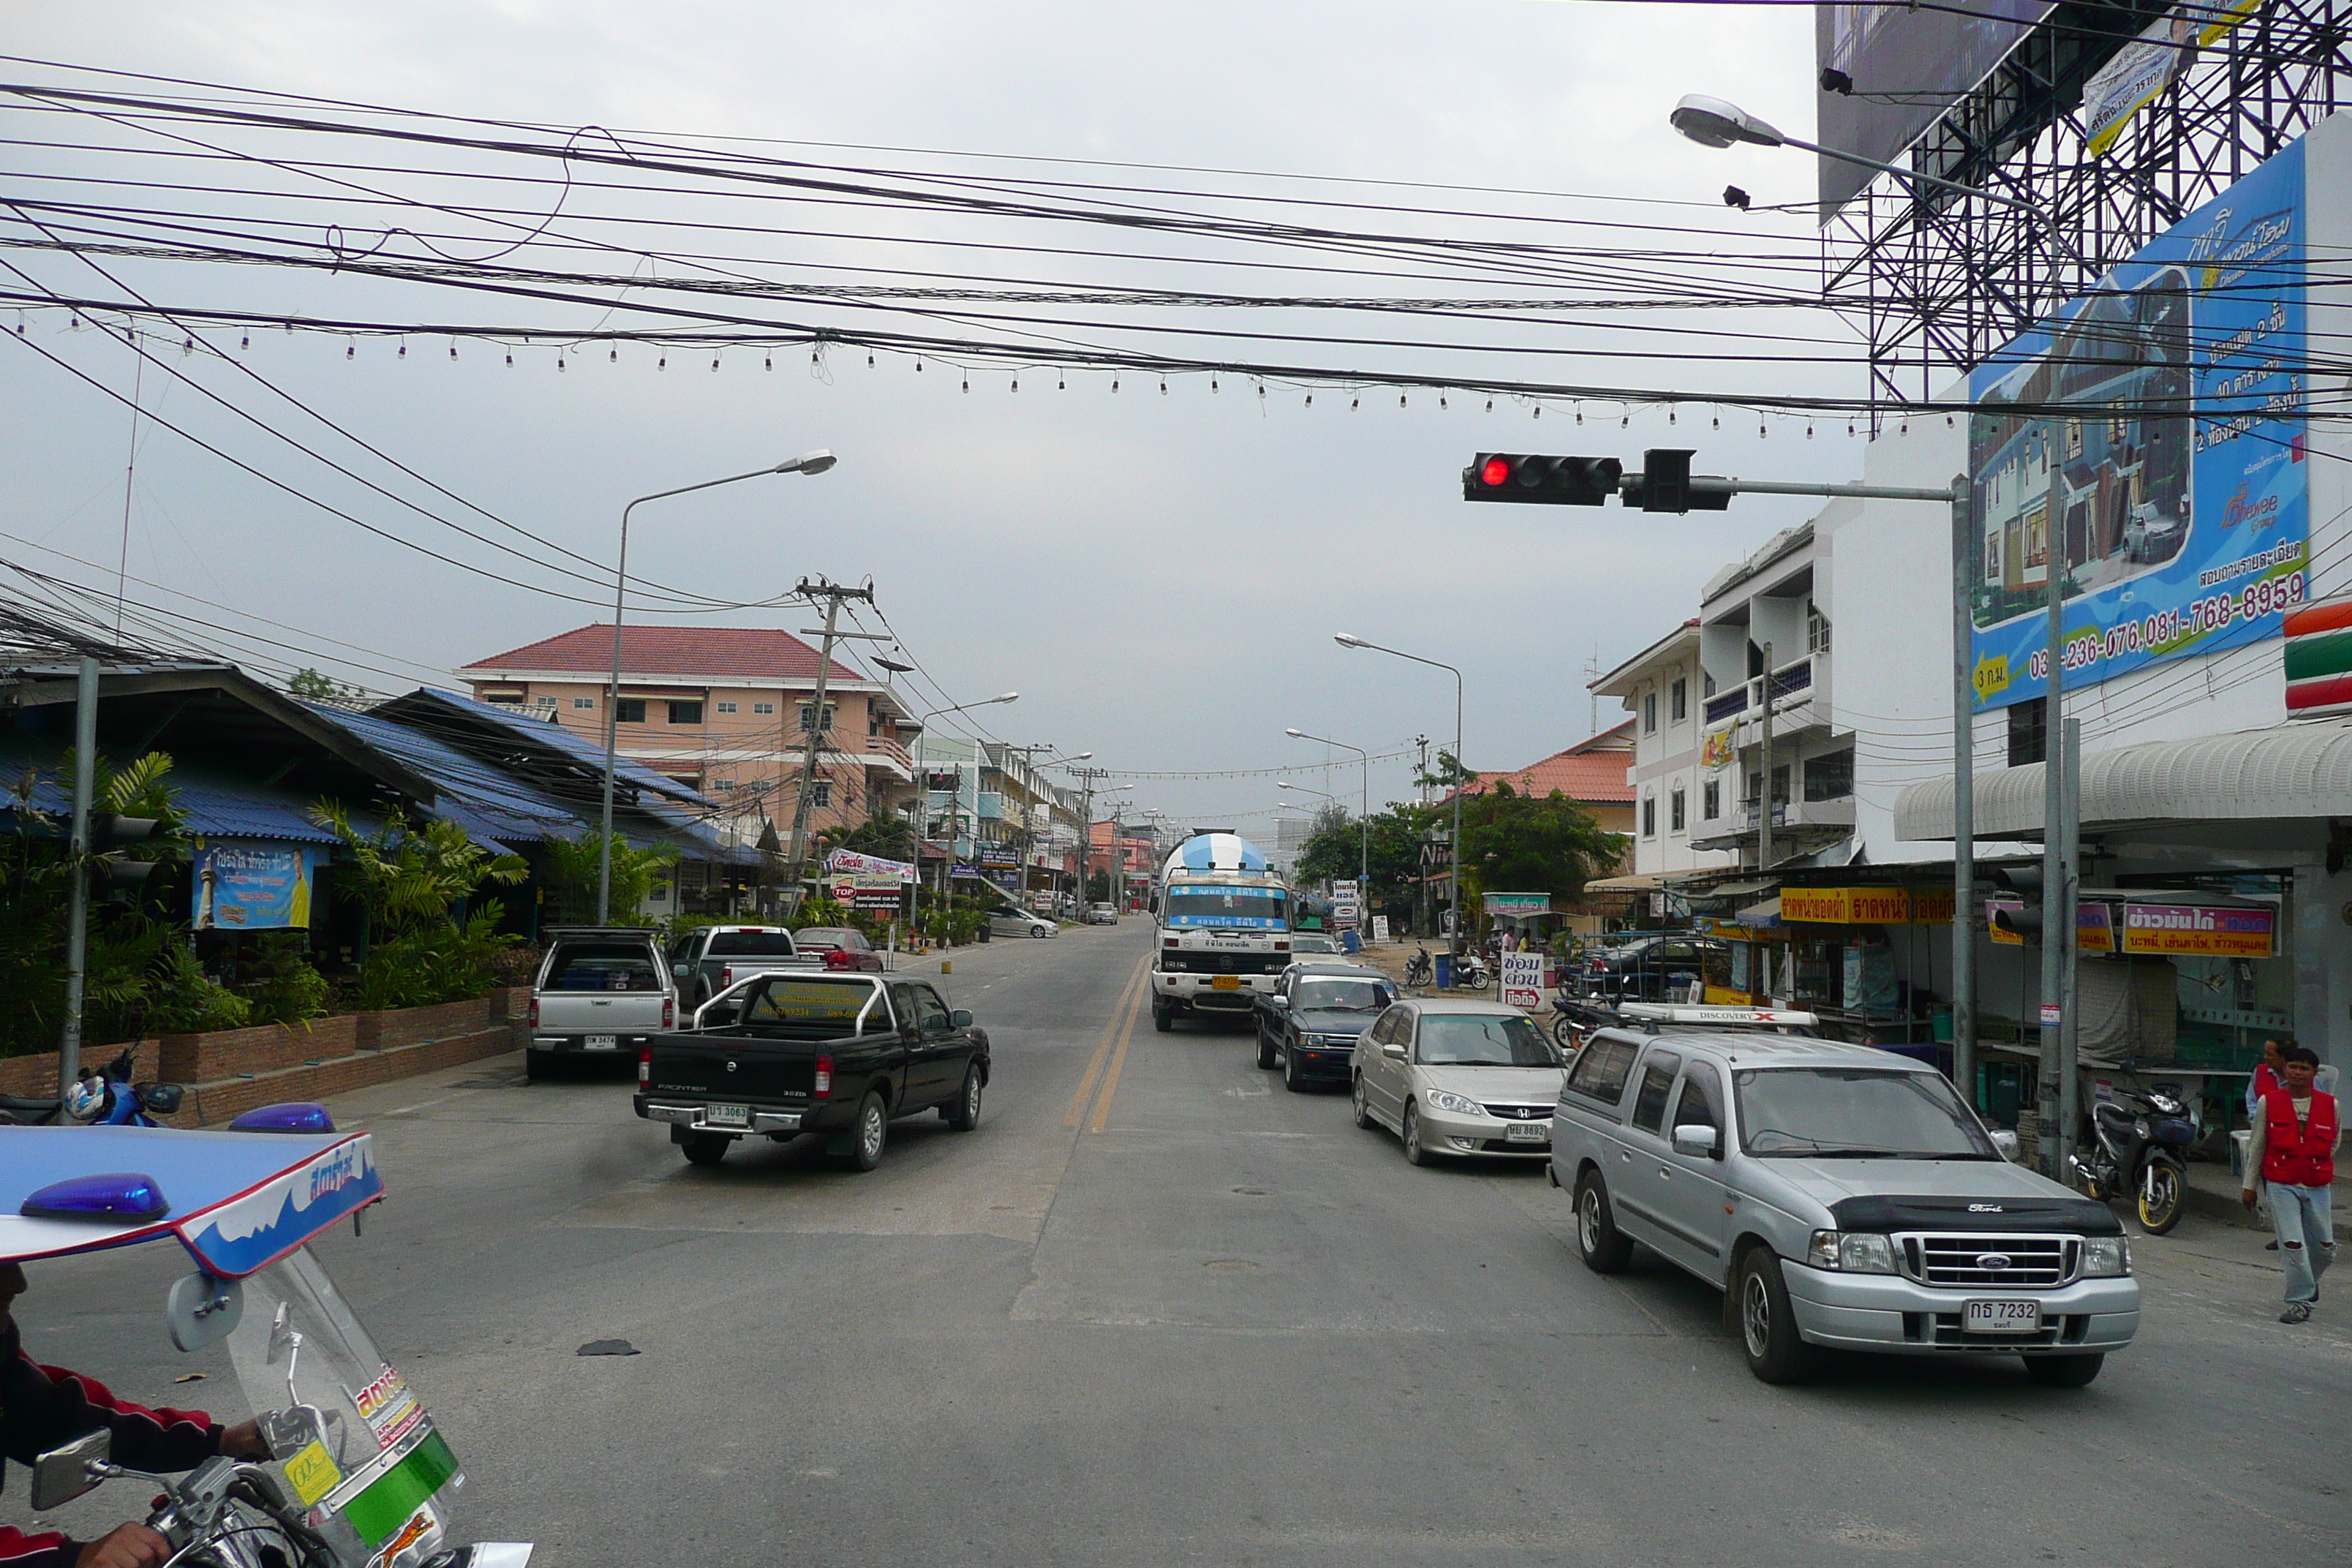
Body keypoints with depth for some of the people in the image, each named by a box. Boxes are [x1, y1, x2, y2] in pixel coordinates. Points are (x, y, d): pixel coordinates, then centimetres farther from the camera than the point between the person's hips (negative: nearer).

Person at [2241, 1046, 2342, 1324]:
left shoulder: (2330, 1104, 0)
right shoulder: (2269, 1102, -2)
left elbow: (2334, 1144, 17)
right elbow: (2256, 1145, 5)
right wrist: (2250, 1185, 7)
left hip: (2317, 1186, 2)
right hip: (2281, 1184, -2)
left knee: (2325, 1249, 10)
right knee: (2292, 1244, -9)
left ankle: (2309, 1281, 39)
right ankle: (2300, 1301, 2)